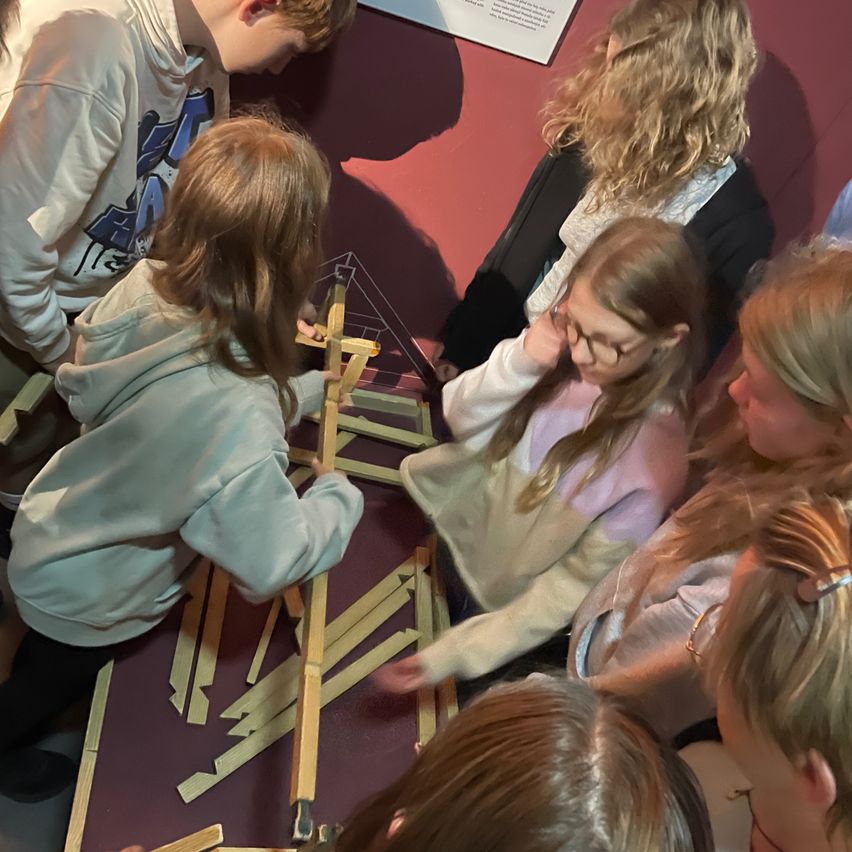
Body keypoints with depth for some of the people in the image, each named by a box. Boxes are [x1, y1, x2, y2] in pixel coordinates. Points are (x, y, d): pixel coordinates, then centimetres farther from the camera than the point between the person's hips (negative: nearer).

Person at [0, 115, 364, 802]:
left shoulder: (143, 287, -26)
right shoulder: (239, 421, -46)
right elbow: (273, 563, -35)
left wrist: (301, 390, -5)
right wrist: (339, 496, -14)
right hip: (88, 606, -4)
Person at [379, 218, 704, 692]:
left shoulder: (658, 450, -30)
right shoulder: (563, 354, -18)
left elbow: (577, 585, -22)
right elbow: (463, 422, -11)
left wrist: (457, 653, -21)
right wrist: (518, 362, -31)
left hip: (506, 604, -5)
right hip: (469, 518, 5)